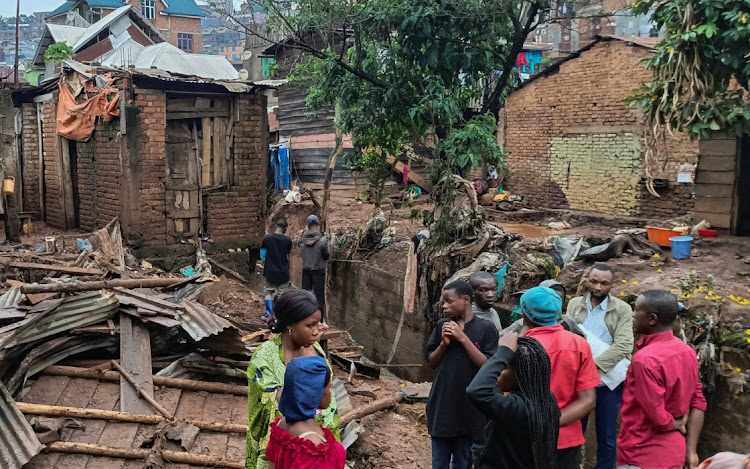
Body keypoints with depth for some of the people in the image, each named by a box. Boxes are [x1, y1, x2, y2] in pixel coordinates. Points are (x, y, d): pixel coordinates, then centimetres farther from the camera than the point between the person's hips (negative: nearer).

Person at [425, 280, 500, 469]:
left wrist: (463, 338, -18)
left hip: (469, 409, -3)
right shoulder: (442, 326, 3)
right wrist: (444, 343, -12)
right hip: (441, 406, 3)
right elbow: (431, 363, 7)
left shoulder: (486, 329, -7)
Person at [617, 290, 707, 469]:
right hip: (674, 453, 8)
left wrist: (677, 425, -3)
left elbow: (657, 417, -22)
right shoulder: (687, 351, 2)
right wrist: (691, 450, 5)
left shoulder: (645, 359, -23)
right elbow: (698, 402, 5)